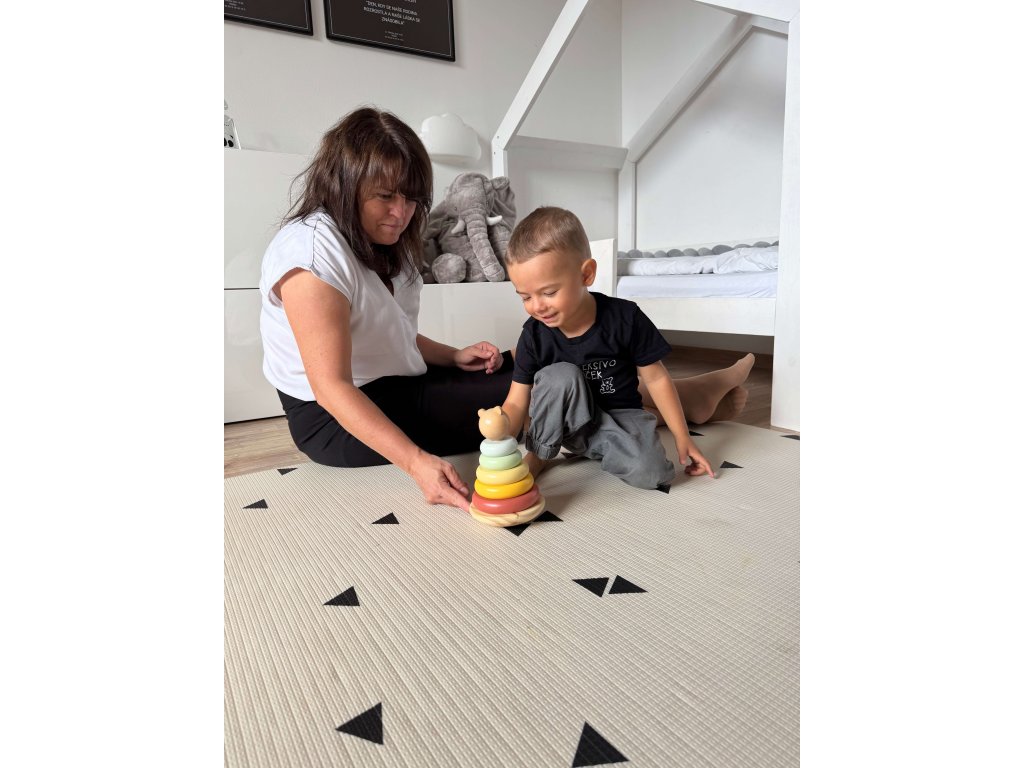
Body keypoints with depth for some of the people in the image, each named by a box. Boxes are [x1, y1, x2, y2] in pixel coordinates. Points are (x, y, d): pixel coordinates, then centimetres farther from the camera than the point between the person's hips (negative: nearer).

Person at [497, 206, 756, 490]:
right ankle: (539, 454, -9)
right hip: (568, 421, -1)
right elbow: (516, 402, -16)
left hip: (620, 415, 1)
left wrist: (682, 436, -6)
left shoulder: (624, 318, -21)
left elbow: (655, 378, -11)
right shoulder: (534, 335, -16)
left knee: (650, 474, -25)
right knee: (557, 377, -32)